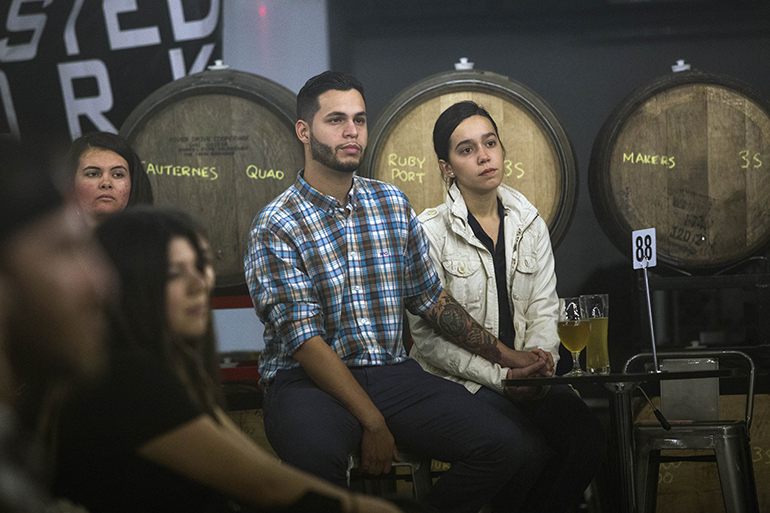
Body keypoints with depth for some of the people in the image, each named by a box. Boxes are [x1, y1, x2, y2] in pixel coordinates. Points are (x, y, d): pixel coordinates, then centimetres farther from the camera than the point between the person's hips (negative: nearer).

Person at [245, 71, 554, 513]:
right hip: (309, 380, -5)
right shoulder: (277, 227, -7)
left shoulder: (394, 204, 11)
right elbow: (305, 340, -14)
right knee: (317, 455, -40)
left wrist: (503, 355, 12)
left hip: (393, 373, 5)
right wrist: (373, 423, -20)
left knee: (506, 446, -18)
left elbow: (430, 297, 19)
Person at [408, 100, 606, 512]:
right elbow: (428, 336, -9)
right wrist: (499, 375, -17)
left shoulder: (530, 226, 11)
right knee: (531, 452, -30)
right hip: (459, 382, -5)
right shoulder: (430, 232, -5)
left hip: (524, 377, 5)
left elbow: (543, 311, 11)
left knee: (588, 438, -22)